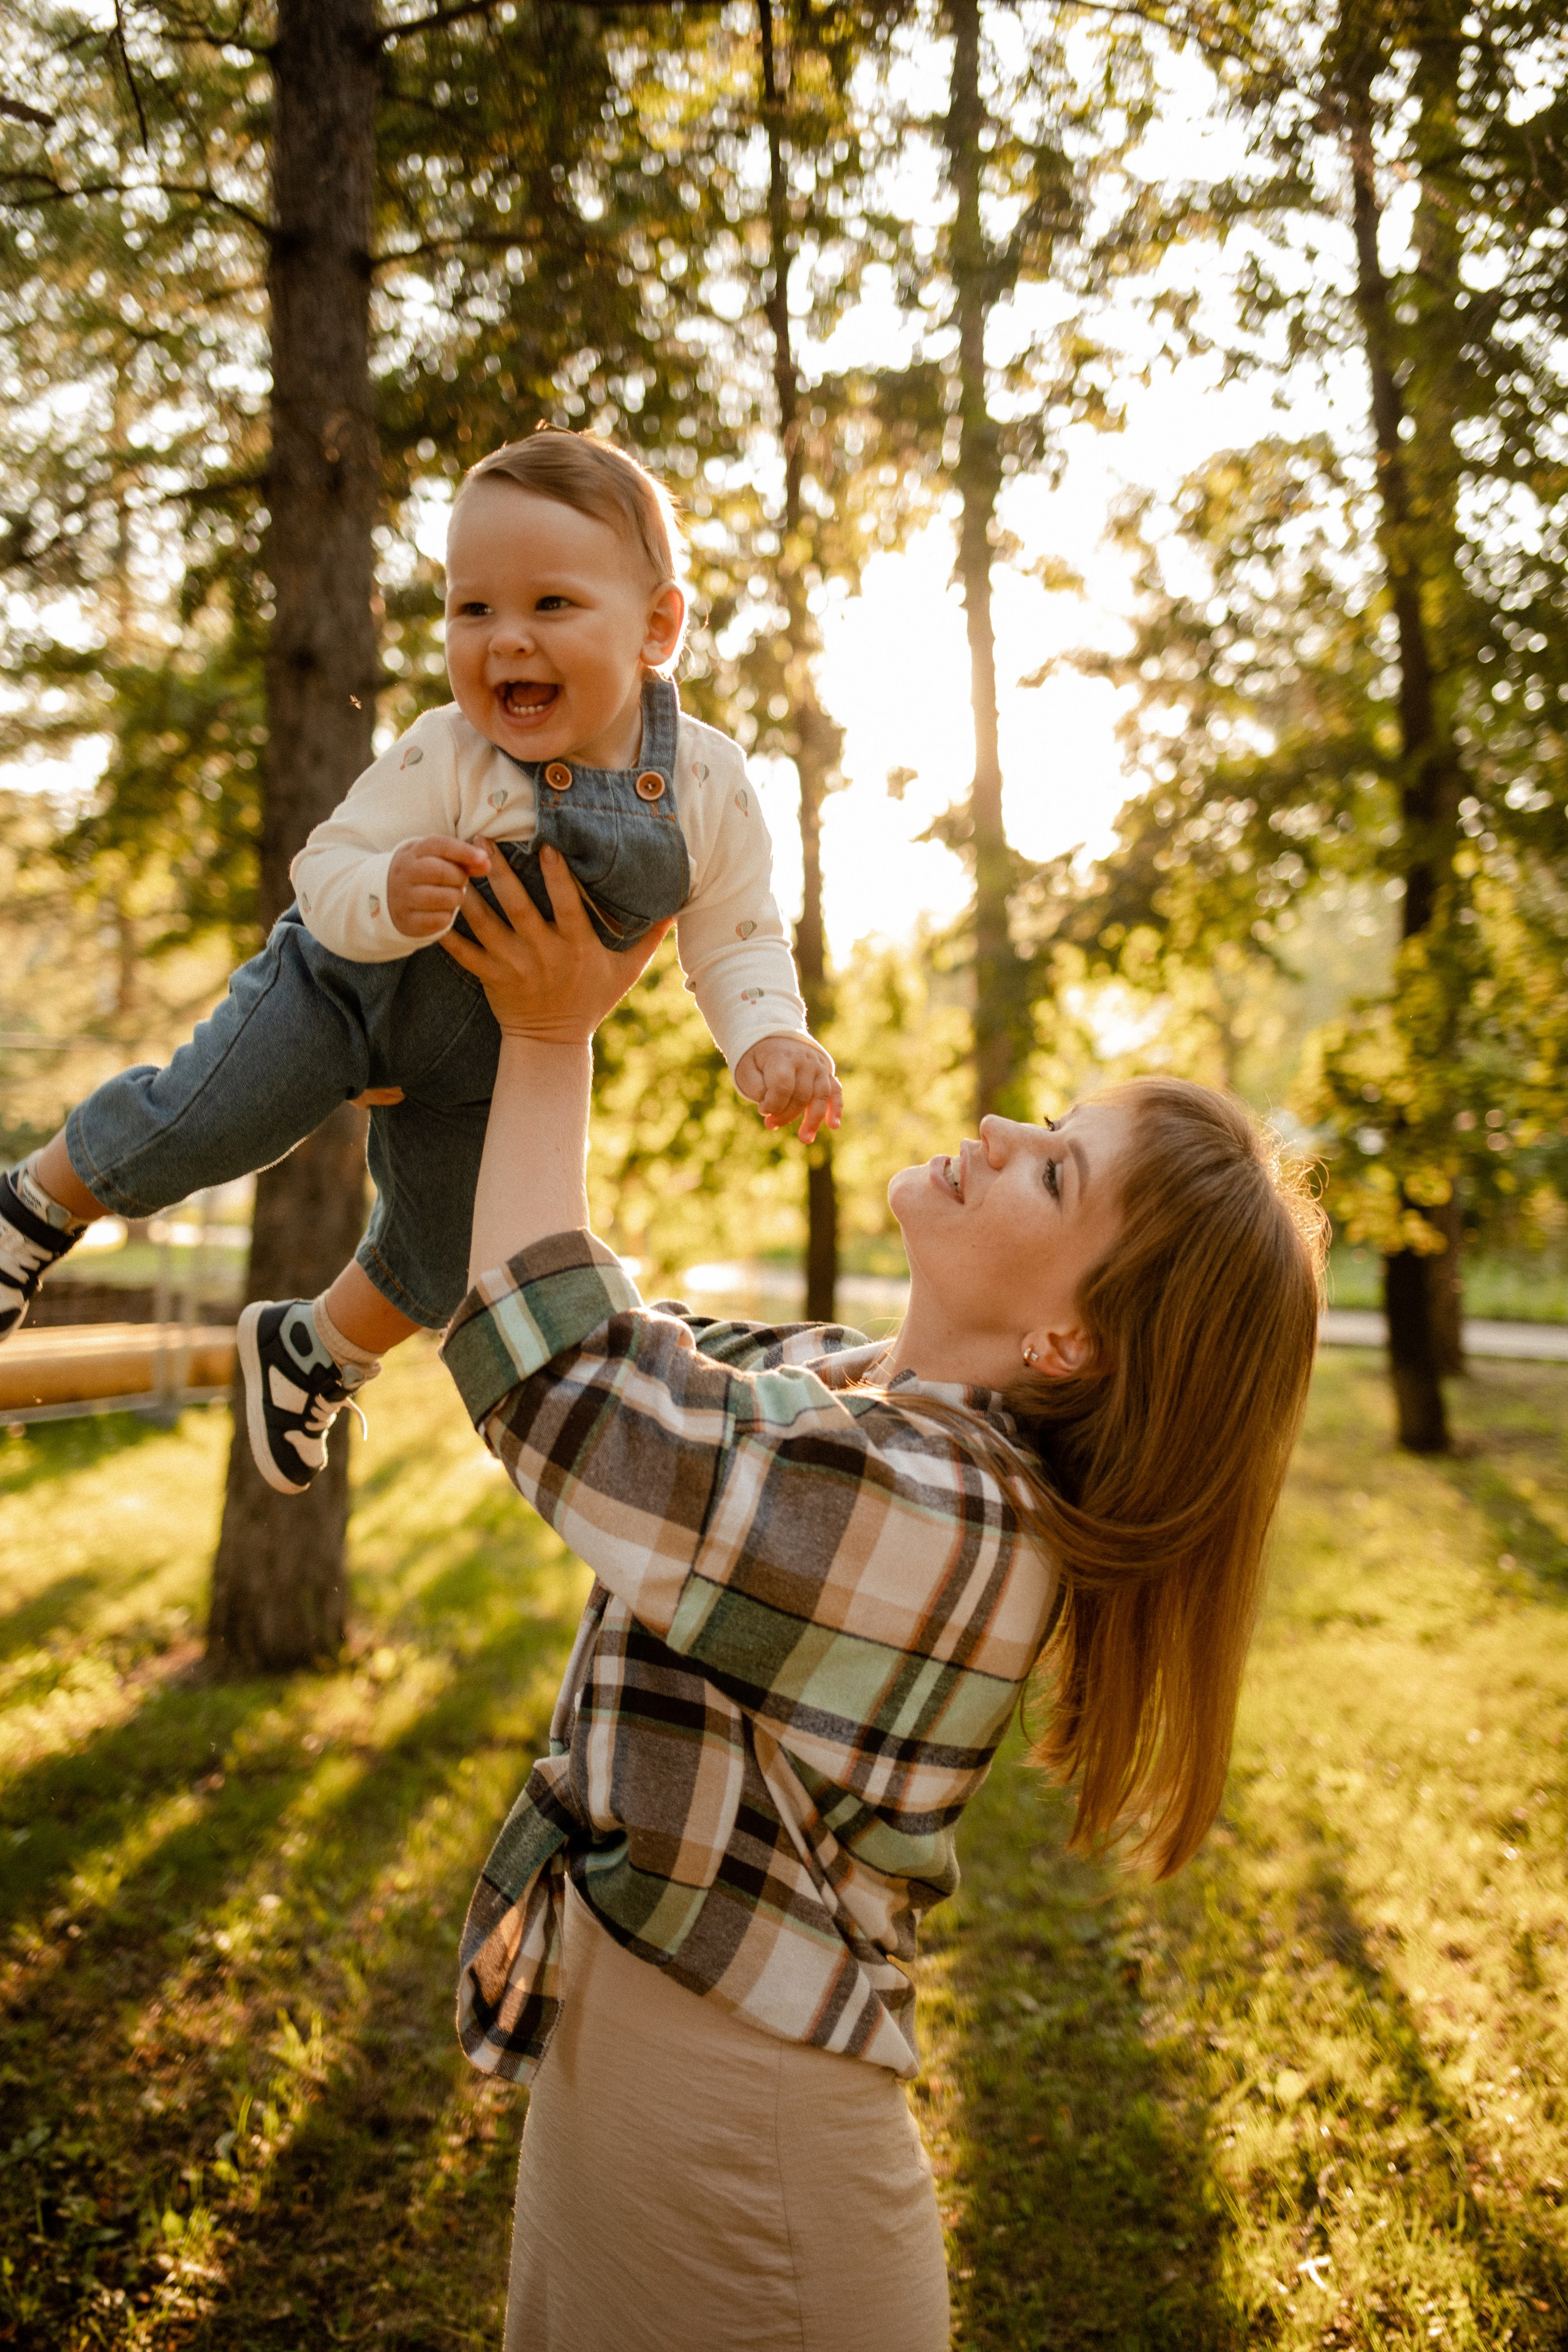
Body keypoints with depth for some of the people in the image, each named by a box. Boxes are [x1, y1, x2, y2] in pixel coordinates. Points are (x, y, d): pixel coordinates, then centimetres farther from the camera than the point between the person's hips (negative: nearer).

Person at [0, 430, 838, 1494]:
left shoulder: (709, 784, -24)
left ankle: (314, 1348, 45)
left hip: (492, 1056, 4)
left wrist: (769, 1038, -32)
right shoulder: (442, 760, -31)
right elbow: (325, 867, -25)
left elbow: (735, 935, -14)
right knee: (186, 1135, -9)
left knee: (437, 1267, 14)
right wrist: (386, 896, -48)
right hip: (349, 985, -3)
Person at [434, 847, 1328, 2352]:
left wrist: (551, 1041, -17)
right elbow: (633, 1341, 13)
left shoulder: (920, 1506, -31)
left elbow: (554, 1376, -24)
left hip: (721, 2103, -8)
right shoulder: (861, 1385, -3)